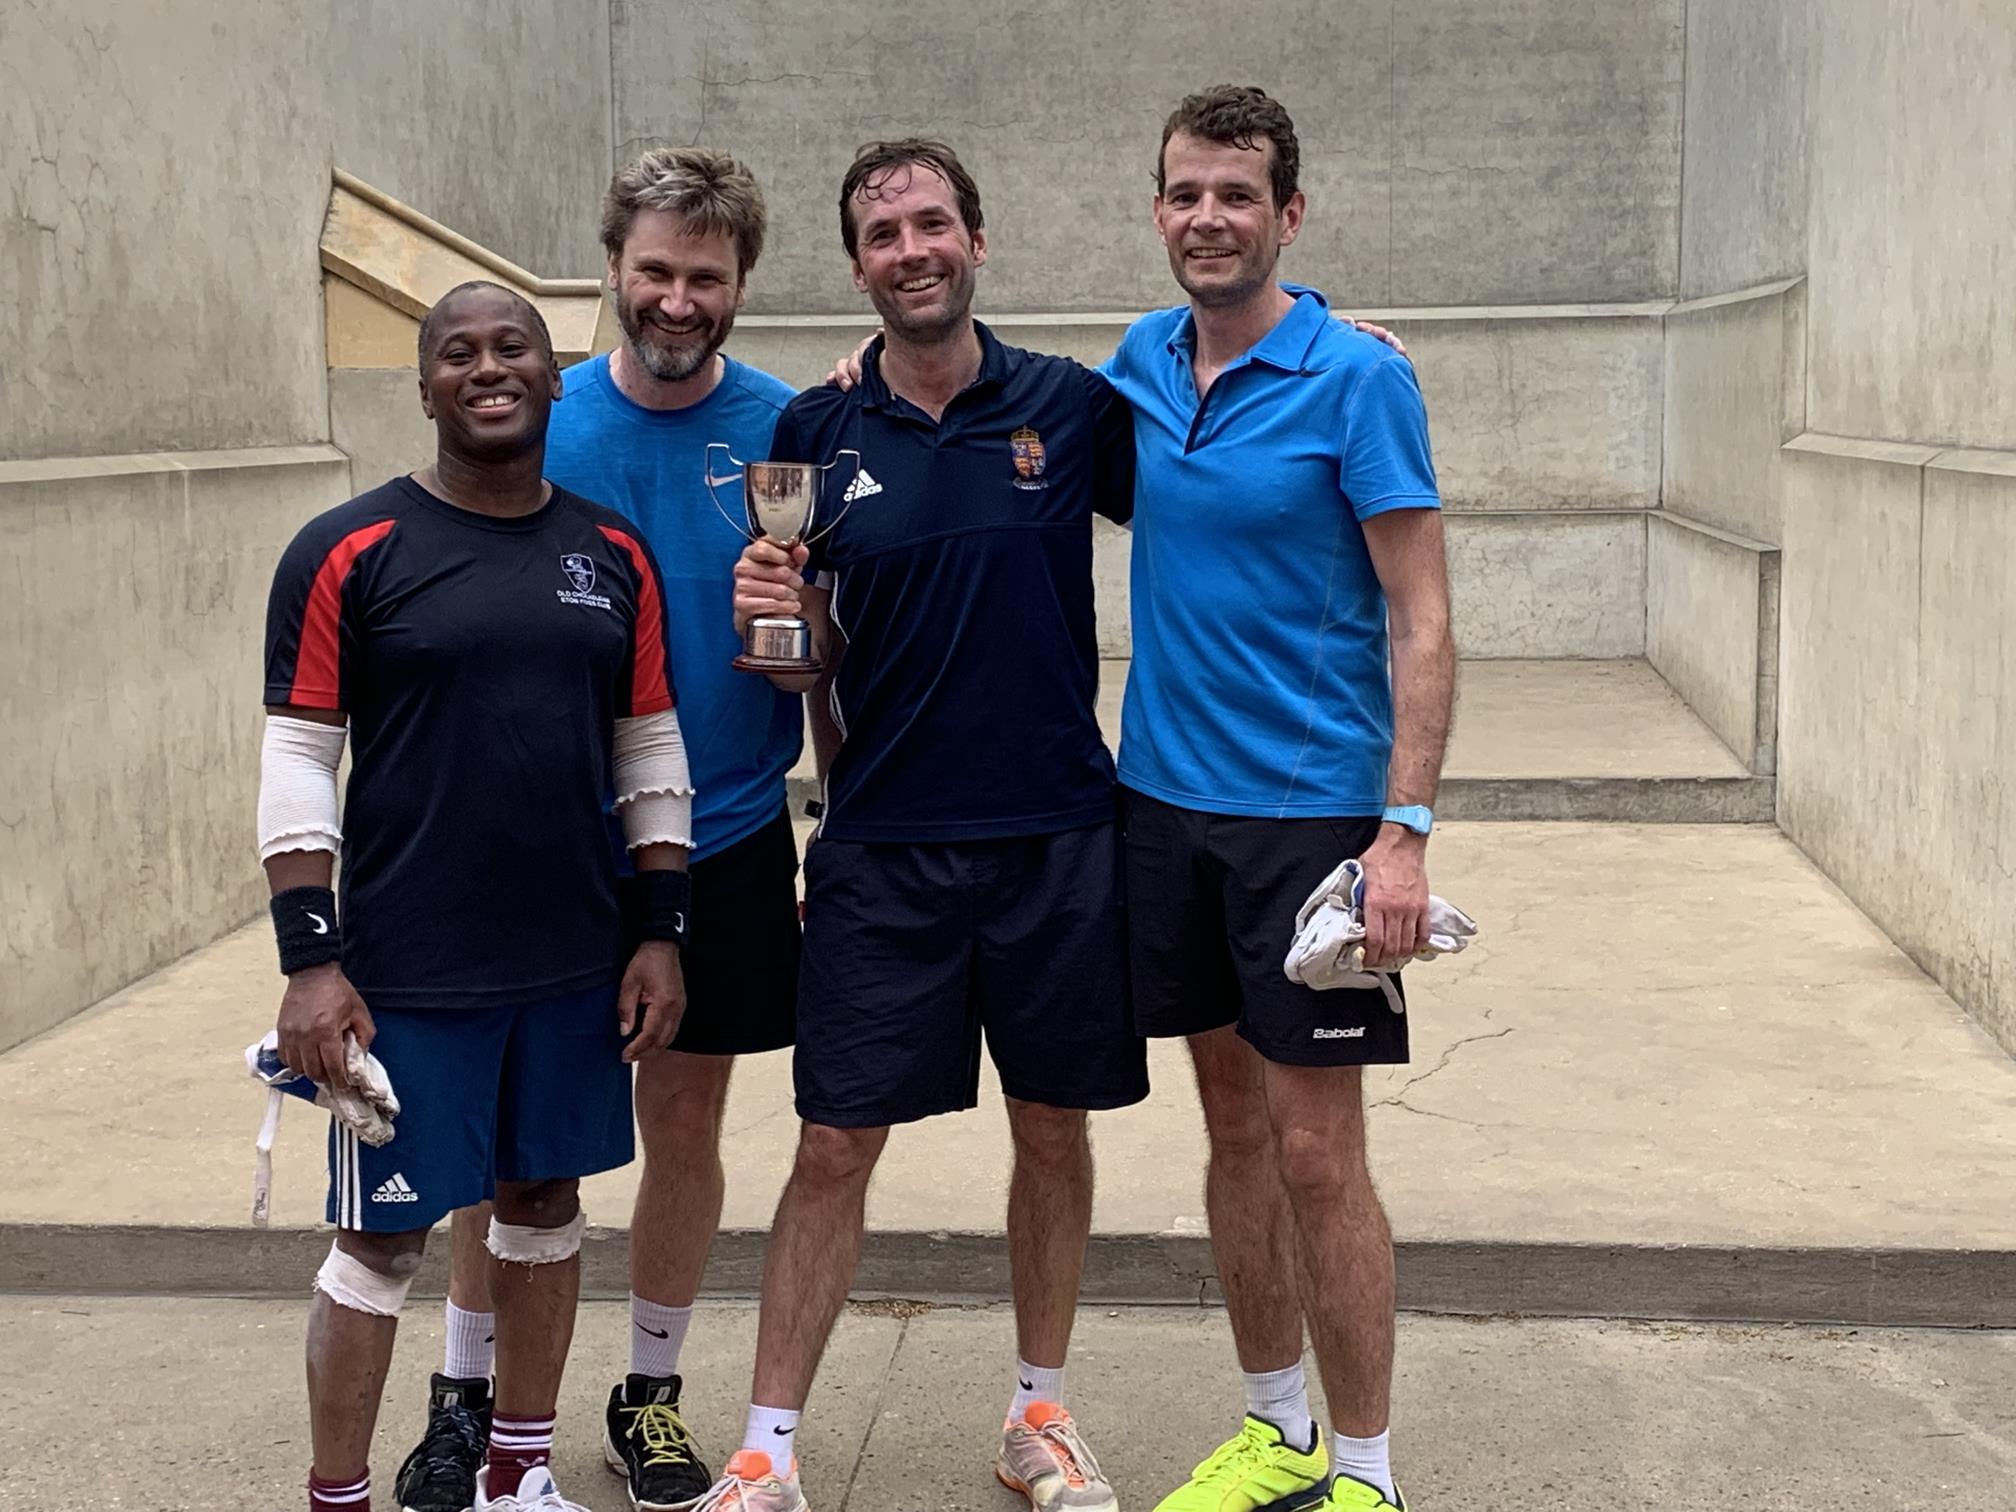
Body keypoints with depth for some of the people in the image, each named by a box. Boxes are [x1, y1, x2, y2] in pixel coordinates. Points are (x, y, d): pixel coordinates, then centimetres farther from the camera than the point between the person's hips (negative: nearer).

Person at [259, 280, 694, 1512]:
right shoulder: (351, 554, -6)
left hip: (576, 965, 4)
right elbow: (298, 763, -7)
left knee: (546, 1199, 14)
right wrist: (311, 961, -12)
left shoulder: (613, 553, 6)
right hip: (408, 974, -4)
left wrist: (658, 931, 6)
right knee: (384, 1233, 2)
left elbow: (652, 750, 10)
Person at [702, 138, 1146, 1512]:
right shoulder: (815, 430, 2)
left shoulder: (1073, 406, 0)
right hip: (881, 845, 0)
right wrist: (772, 612, -14)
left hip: (1058, 832, 1)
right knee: (835, 1143, 2)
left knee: (1054, 1129, 11)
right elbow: (809, 652, 9)